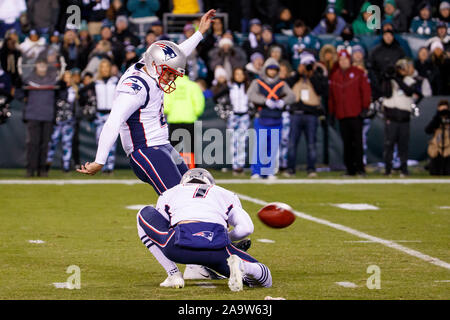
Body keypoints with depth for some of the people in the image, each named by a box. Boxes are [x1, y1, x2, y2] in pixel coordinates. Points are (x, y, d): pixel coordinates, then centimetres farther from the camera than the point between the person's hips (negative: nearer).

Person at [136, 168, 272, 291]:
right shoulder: (226, 195, 32)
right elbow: (246, 227, 17)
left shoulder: (168, 194, 32)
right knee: (265, 279, 20)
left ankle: (173, 274, 12)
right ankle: (242, 267, -19)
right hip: (217, 250, 1)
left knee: (145, 214, 27)